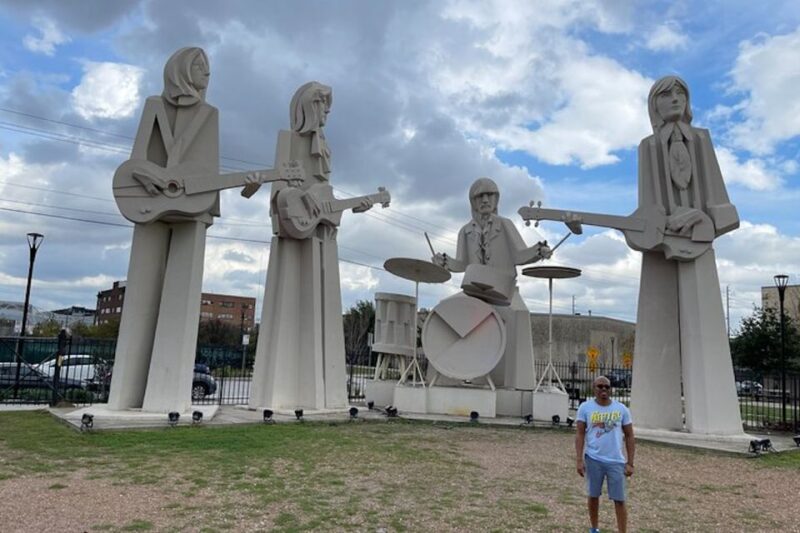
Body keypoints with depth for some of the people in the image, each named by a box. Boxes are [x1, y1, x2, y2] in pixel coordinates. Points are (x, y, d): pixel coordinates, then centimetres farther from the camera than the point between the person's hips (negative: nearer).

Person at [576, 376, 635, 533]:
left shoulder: (621, 409, 1)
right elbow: (580, 434, -2)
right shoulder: (585, 407, -2)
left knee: (619, 500, 1)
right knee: (593, 496, 13)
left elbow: (629, 436, 5)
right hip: (593, 459, 0)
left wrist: (630, 463, 0)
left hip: (616, 461, 0)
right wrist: (579, 460, -9)